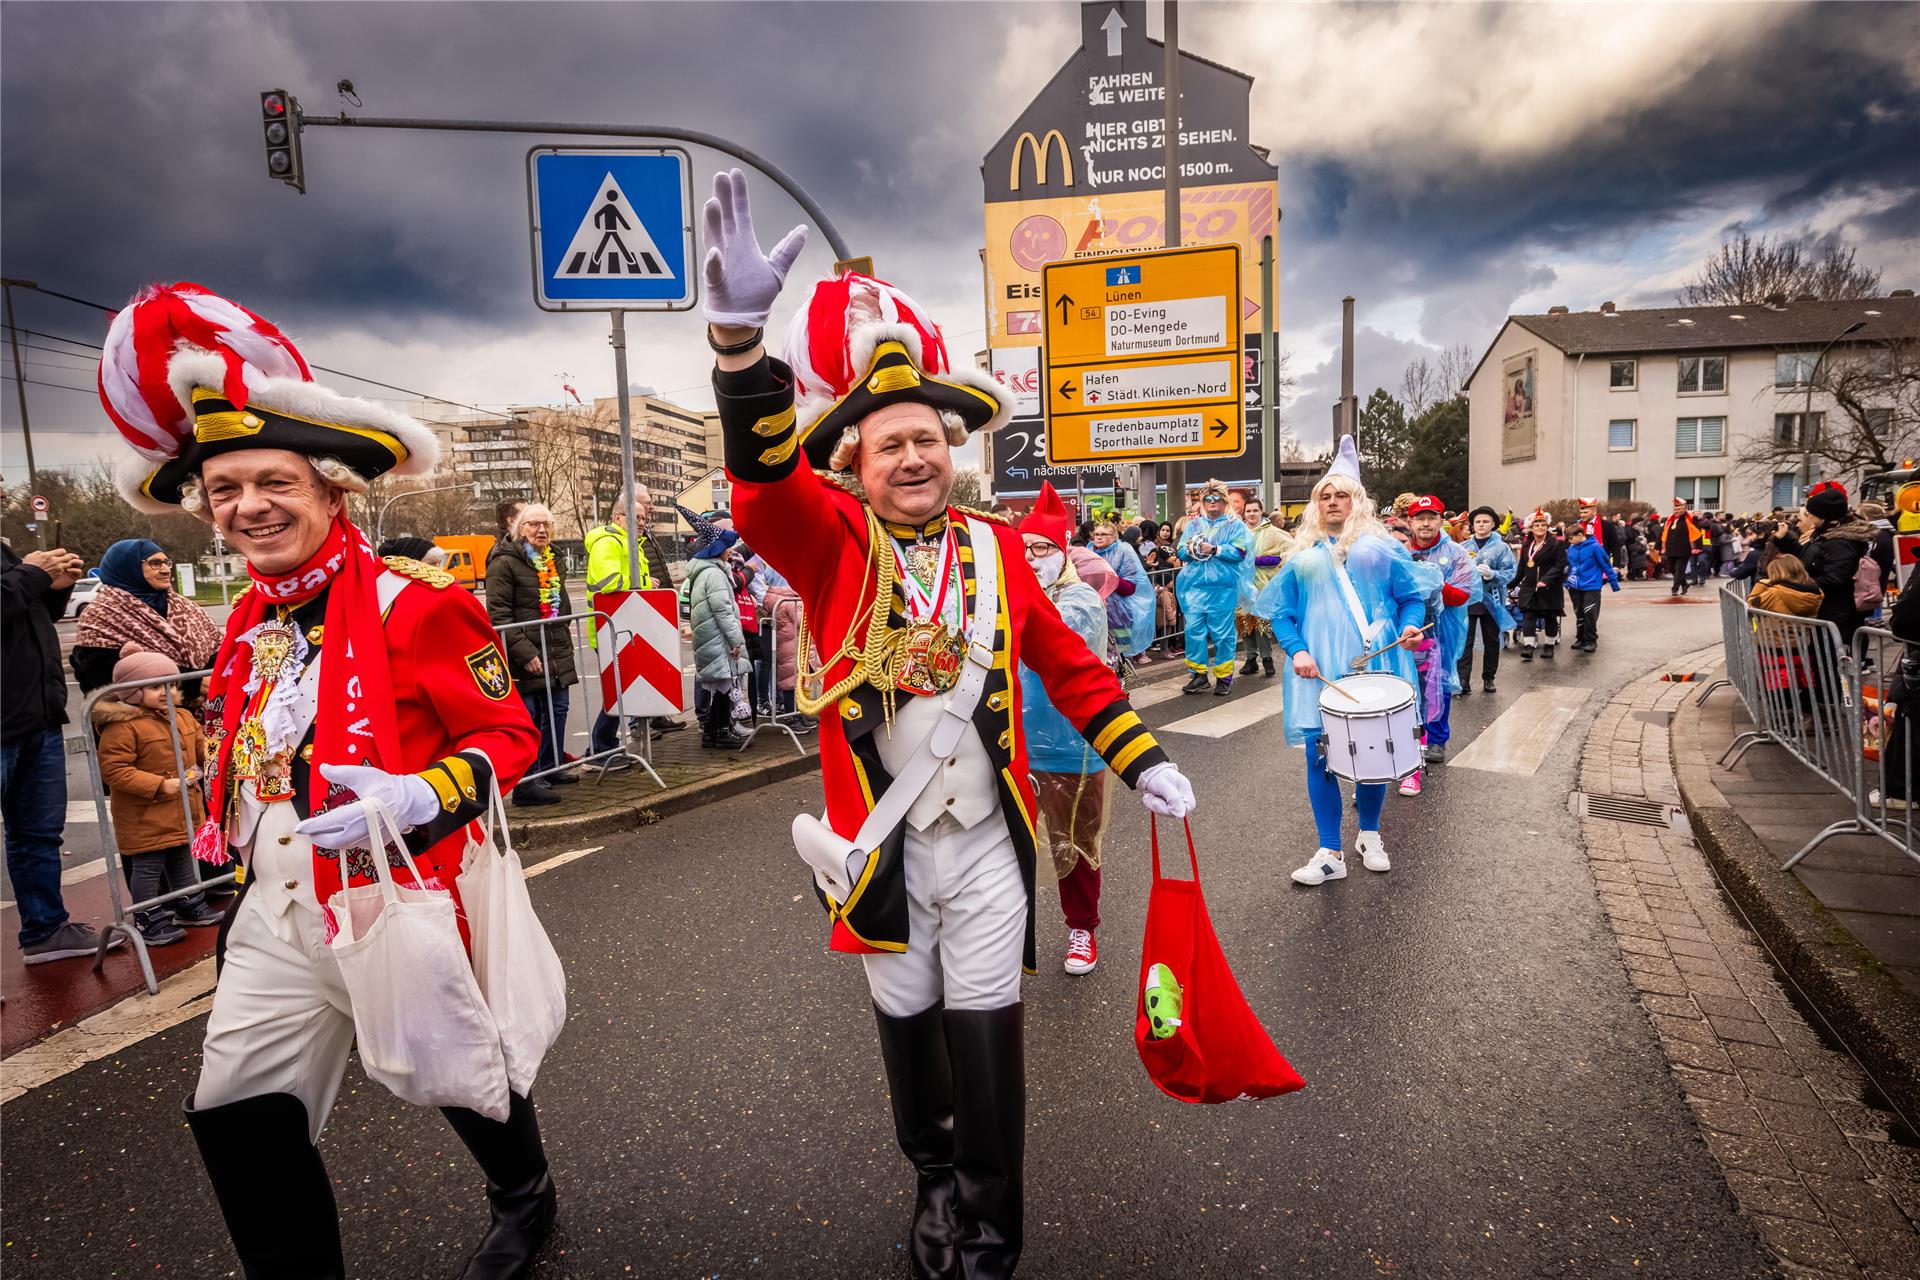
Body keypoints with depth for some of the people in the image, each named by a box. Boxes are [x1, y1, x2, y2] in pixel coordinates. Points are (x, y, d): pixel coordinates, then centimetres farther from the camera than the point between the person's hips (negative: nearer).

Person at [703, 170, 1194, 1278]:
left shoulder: (996, 549, -1)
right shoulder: (834, 544, -8)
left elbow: (1067, 663, 7)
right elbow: (766, 486, -29)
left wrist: (1145, 763, 5)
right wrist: (740, 331, -44)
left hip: (987, 842, 1)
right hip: (879, 846, 0)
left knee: (986, 1039, 7)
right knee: (908, 1027, 18)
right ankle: (934, 1187, 45)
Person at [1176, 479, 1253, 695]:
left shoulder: (1234, 525, 6)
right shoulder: (1193, 525, 17)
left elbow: (1239, 552, -7)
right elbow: (1181, 552, 11)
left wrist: (1214, 549, -15)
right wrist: (1191, 549, -10)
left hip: (1222, 587, -3)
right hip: (1194, 586, 3)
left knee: (1222, 632, -1)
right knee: (1193, 629, -1)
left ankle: (1224, 676, 10)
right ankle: (1198, 673, 12)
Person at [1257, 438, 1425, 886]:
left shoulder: (1380, 546, 7)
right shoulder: (1303, 554, 11)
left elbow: (1412, 596, 8)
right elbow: (1280, 611, 8)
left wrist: (1409, 627, -12)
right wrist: (1296, 650, -8)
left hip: (1374, 664, -1)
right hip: (1319, 669, 1)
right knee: (1321, 755, -1)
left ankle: (1369, 835, 30)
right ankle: (1330, 853, 8)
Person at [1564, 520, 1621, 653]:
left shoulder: (1594, 547, -13)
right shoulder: (1571, 549, 3)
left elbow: (1606, 565, -8)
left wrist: (1614, 583, -5)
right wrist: (1567, 582, 16)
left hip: (1591, 586, -6)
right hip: (1575, 587, 6)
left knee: (1589, 612, -11)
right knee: (1579, 614, 12)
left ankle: (1591, 640, 0)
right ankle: (1581, 638, 23)